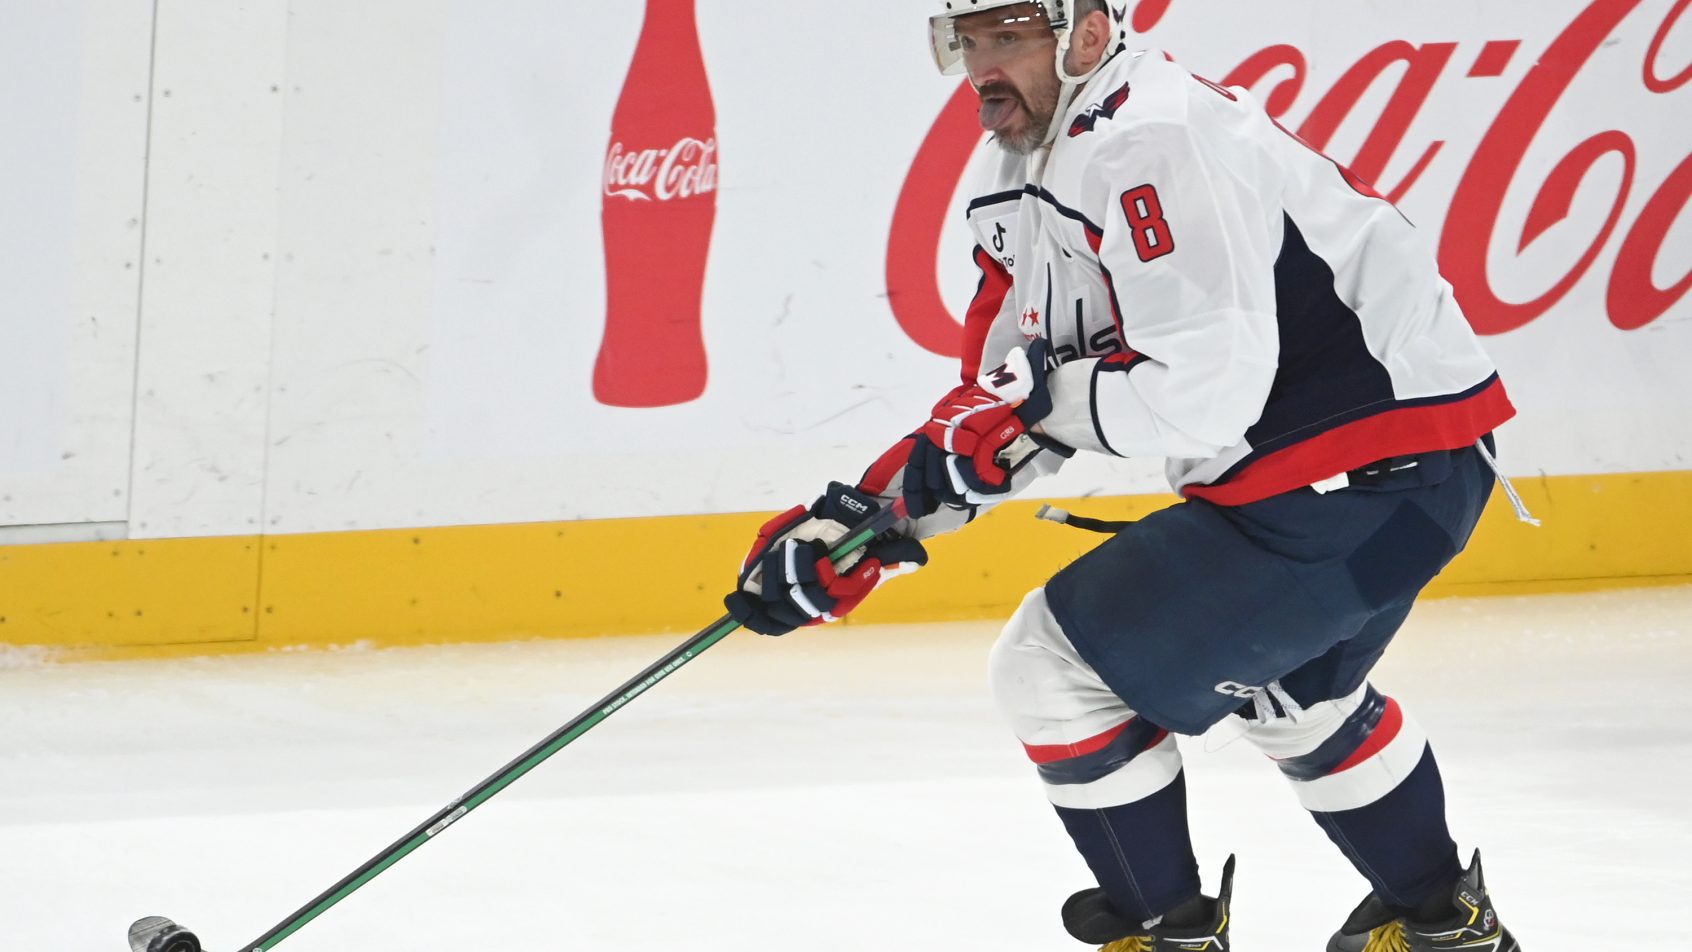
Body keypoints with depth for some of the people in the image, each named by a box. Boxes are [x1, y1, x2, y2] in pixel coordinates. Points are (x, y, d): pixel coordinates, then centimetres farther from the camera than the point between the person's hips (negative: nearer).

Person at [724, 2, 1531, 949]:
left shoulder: (1155, 143, -22)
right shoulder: (1033, 176, 11)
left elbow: (1208, 389, -29)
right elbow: (1002, 401, 14)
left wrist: (1044, 394, -16)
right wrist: (861, 518, 6)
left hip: (1378, 469, -11)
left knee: (1060, 664, -7)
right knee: (1289, 682, 36)